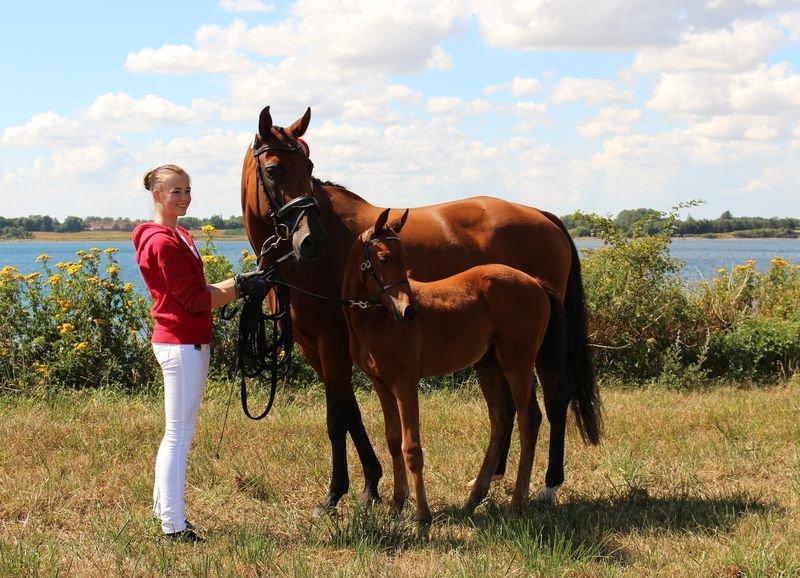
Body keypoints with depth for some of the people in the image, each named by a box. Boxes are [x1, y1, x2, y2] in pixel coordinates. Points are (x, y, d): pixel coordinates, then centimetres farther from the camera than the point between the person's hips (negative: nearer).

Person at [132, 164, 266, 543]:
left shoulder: (180, 237, 15)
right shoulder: (163, 242, -17)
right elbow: (193, 301, -18)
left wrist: (239, 281, 7)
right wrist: (242, 290, -14)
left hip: (188, 343, 11)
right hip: (181, 344, -11)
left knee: (177, 432, 18)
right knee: (179, 435, -6)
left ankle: (163, 507, 28)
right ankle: (173, 526, -2)